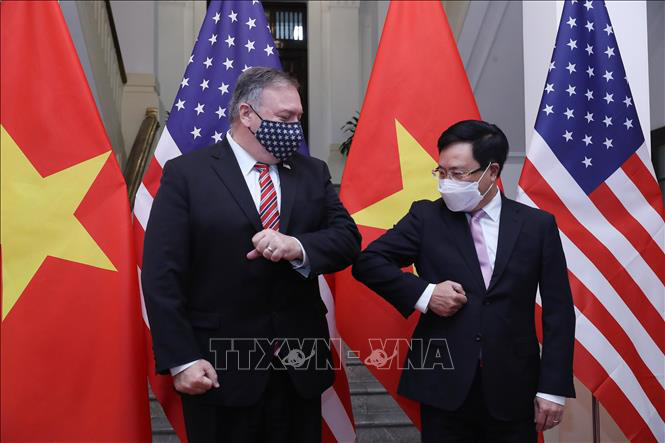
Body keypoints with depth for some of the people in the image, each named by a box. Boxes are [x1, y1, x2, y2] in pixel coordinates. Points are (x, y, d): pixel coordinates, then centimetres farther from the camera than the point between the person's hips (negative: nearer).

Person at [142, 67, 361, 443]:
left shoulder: (313, 173, 9)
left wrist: (297, 247, -18)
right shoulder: (186, 173, -5)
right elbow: (162, 274, -8)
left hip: (300, 365, 4)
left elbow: (348, 239, 2)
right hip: (221, 370, -3)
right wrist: (182, 359, -13)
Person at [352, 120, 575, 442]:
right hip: (443, 385, 0)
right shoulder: (426, 217, 1)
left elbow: (557, 311, 2)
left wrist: (554, 388, -3)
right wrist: (423, 294, -11)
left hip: (513, 390, 0)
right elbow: (368, 262, 1)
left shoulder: (537, 225, 1)